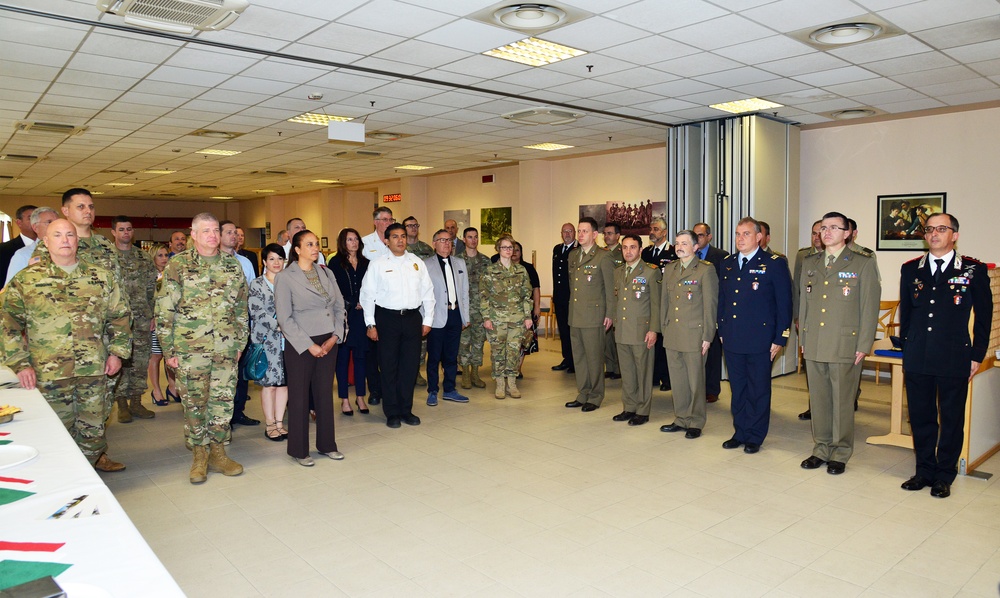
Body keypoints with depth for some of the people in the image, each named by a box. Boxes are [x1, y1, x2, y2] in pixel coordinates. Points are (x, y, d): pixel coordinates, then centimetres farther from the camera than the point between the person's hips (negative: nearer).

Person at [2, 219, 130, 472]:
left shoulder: (101, 276, 7)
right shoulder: (27, 279, 1)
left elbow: (119, 316, 12)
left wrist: (117, 352, 5)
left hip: (94, 367, 2)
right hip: (48, 371, -1)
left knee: (94, 422, 9)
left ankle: (94, 459, 29)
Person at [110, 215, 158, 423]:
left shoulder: (144, 258, 9)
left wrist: (151, 315, 6)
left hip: (141, 319, 3)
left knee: (141, 362, 7)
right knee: (120, 361, 2)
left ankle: (136, 402, 18)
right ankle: (122, 405, 12)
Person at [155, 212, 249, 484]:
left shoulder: (233, 266, 8)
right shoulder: (178, 265, -2)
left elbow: (241, 308, 13)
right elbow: (164, 311, -3)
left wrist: (240, 343, 10)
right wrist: (169, 349, -5)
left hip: (226, 350, 3)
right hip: (190, 349, -3)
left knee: (223, 401, 8)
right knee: (194, 403, 6)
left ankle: (217, 452, 23)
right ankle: (199, 455, 21)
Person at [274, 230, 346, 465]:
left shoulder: (326, 273, 8)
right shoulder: (285, 277, -6)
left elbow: (340, 307, 9)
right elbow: (285, 318, -10)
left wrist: (335, 336, -4)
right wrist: (309, 345, -13)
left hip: (328, 342, 5)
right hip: (300, 345, -4)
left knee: (325, 393, 12)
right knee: (299, 397, 5)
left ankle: (327, 444, 25)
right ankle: (299, 450, 18)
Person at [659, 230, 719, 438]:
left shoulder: (706, 270, -7)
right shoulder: (670, 269, 12)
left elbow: (710, 305, -8)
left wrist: (707, 337, -10)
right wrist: (664, 329, 13)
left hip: (694, 335, -5)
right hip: (672, 335, 6)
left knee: (695, 380, 4)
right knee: (677, 380, 12)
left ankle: (695, 423, 17)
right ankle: (681, 419, 25)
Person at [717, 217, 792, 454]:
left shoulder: (775, 264, -5)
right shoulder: (727, 264, 10)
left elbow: (784, 304, -6)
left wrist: (780, 339, -8)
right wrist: (721, 331, 12)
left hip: (759, 341, -5)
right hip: (732, 339, 5)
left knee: (758, 390, 6)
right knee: (737, 389, 12)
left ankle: (755, 437, 19)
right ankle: (740, 433, 25)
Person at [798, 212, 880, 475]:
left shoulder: (863, 264, -2)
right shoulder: (810, 263, 12)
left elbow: (870, 307, -4)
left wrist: (864, 346, -8)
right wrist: (802, 339, 12)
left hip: (845, 346, -4)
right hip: (814, 345, 4)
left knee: (842, 402, 3)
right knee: (818, 400, 10)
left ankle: (840, 453, 16)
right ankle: (821, 449, 22)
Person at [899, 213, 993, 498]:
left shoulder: (974, 270, -1)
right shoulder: (910, 269, 7)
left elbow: (984, 316, 1)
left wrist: (977, 355, -1)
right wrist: (907, 348, 11)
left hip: (955, 360, -2)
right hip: (917, 359, 3)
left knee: (952, 420, 8)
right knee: (920, 417, 10)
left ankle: (944, 475, 21)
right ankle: (924, 470, 24)